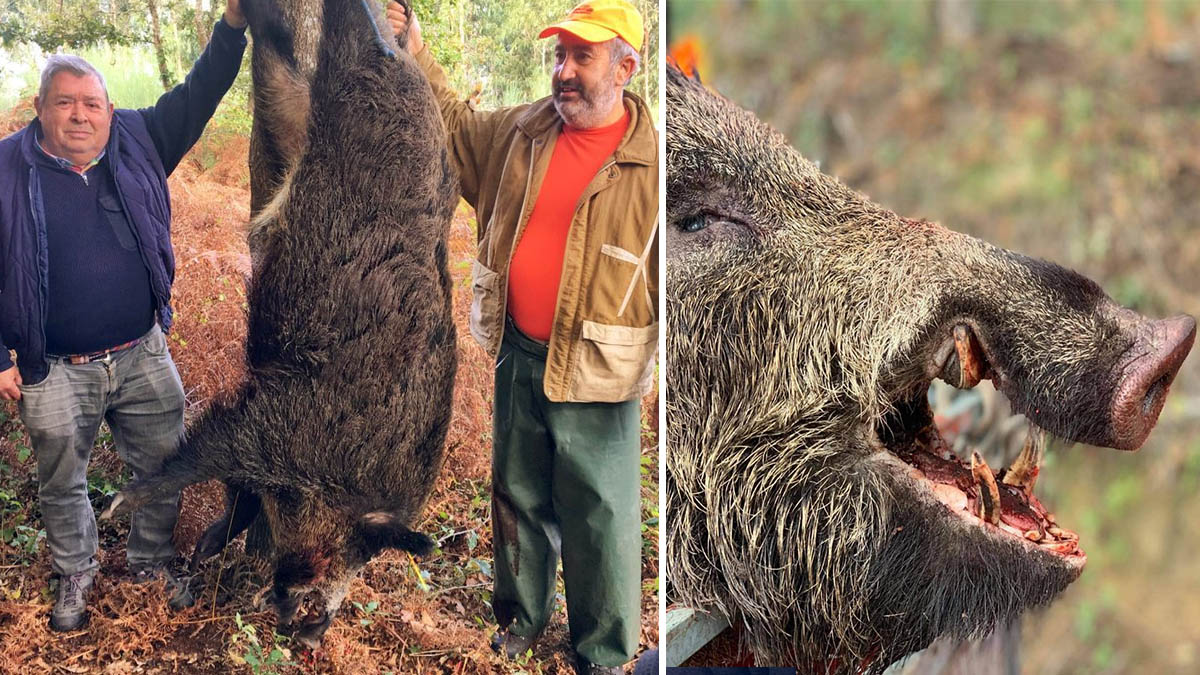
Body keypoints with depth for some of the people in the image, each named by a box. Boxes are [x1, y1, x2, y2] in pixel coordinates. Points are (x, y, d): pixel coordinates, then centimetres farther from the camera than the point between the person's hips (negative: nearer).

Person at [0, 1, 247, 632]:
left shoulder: (137, 142, 0)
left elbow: (196, 96, -4)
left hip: (144, 358, 2)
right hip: (54, 373, -2)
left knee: (162, 469, 15)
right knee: (62, 484, 15)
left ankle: (151, 563, 38)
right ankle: (74, 576, 39)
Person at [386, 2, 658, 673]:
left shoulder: (654, 161, -14)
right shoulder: (521, 131, 2)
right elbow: (459, 128, 21)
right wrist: (418, 58, 9)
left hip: (595, 376, -5)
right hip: (519, 362, 6)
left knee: (601, 522, 7)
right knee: (518, 499, 22)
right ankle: (521, 616, 44)